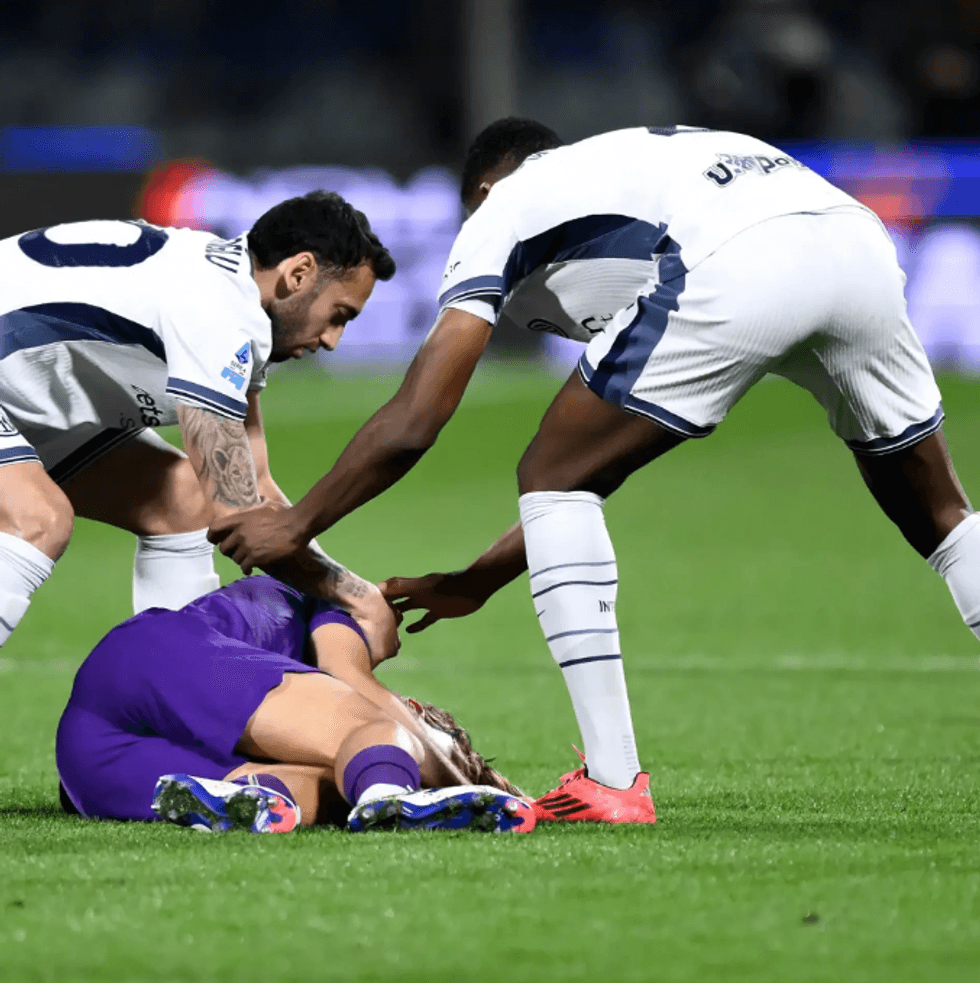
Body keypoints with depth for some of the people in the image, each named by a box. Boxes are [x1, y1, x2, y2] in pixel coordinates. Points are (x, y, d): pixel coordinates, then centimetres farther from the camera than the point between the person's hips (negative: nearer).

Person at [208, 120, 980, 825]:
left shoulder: (502, 212, 25)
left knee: (550, 478, 10)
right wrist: (476, 583, 48)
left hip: (738, 270, -7)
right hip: (862, 241, 7)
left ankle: (613, 781, 4)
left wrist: (295, 526, 31)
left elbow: (411, 425, 17)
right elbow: (599, 470, 43)